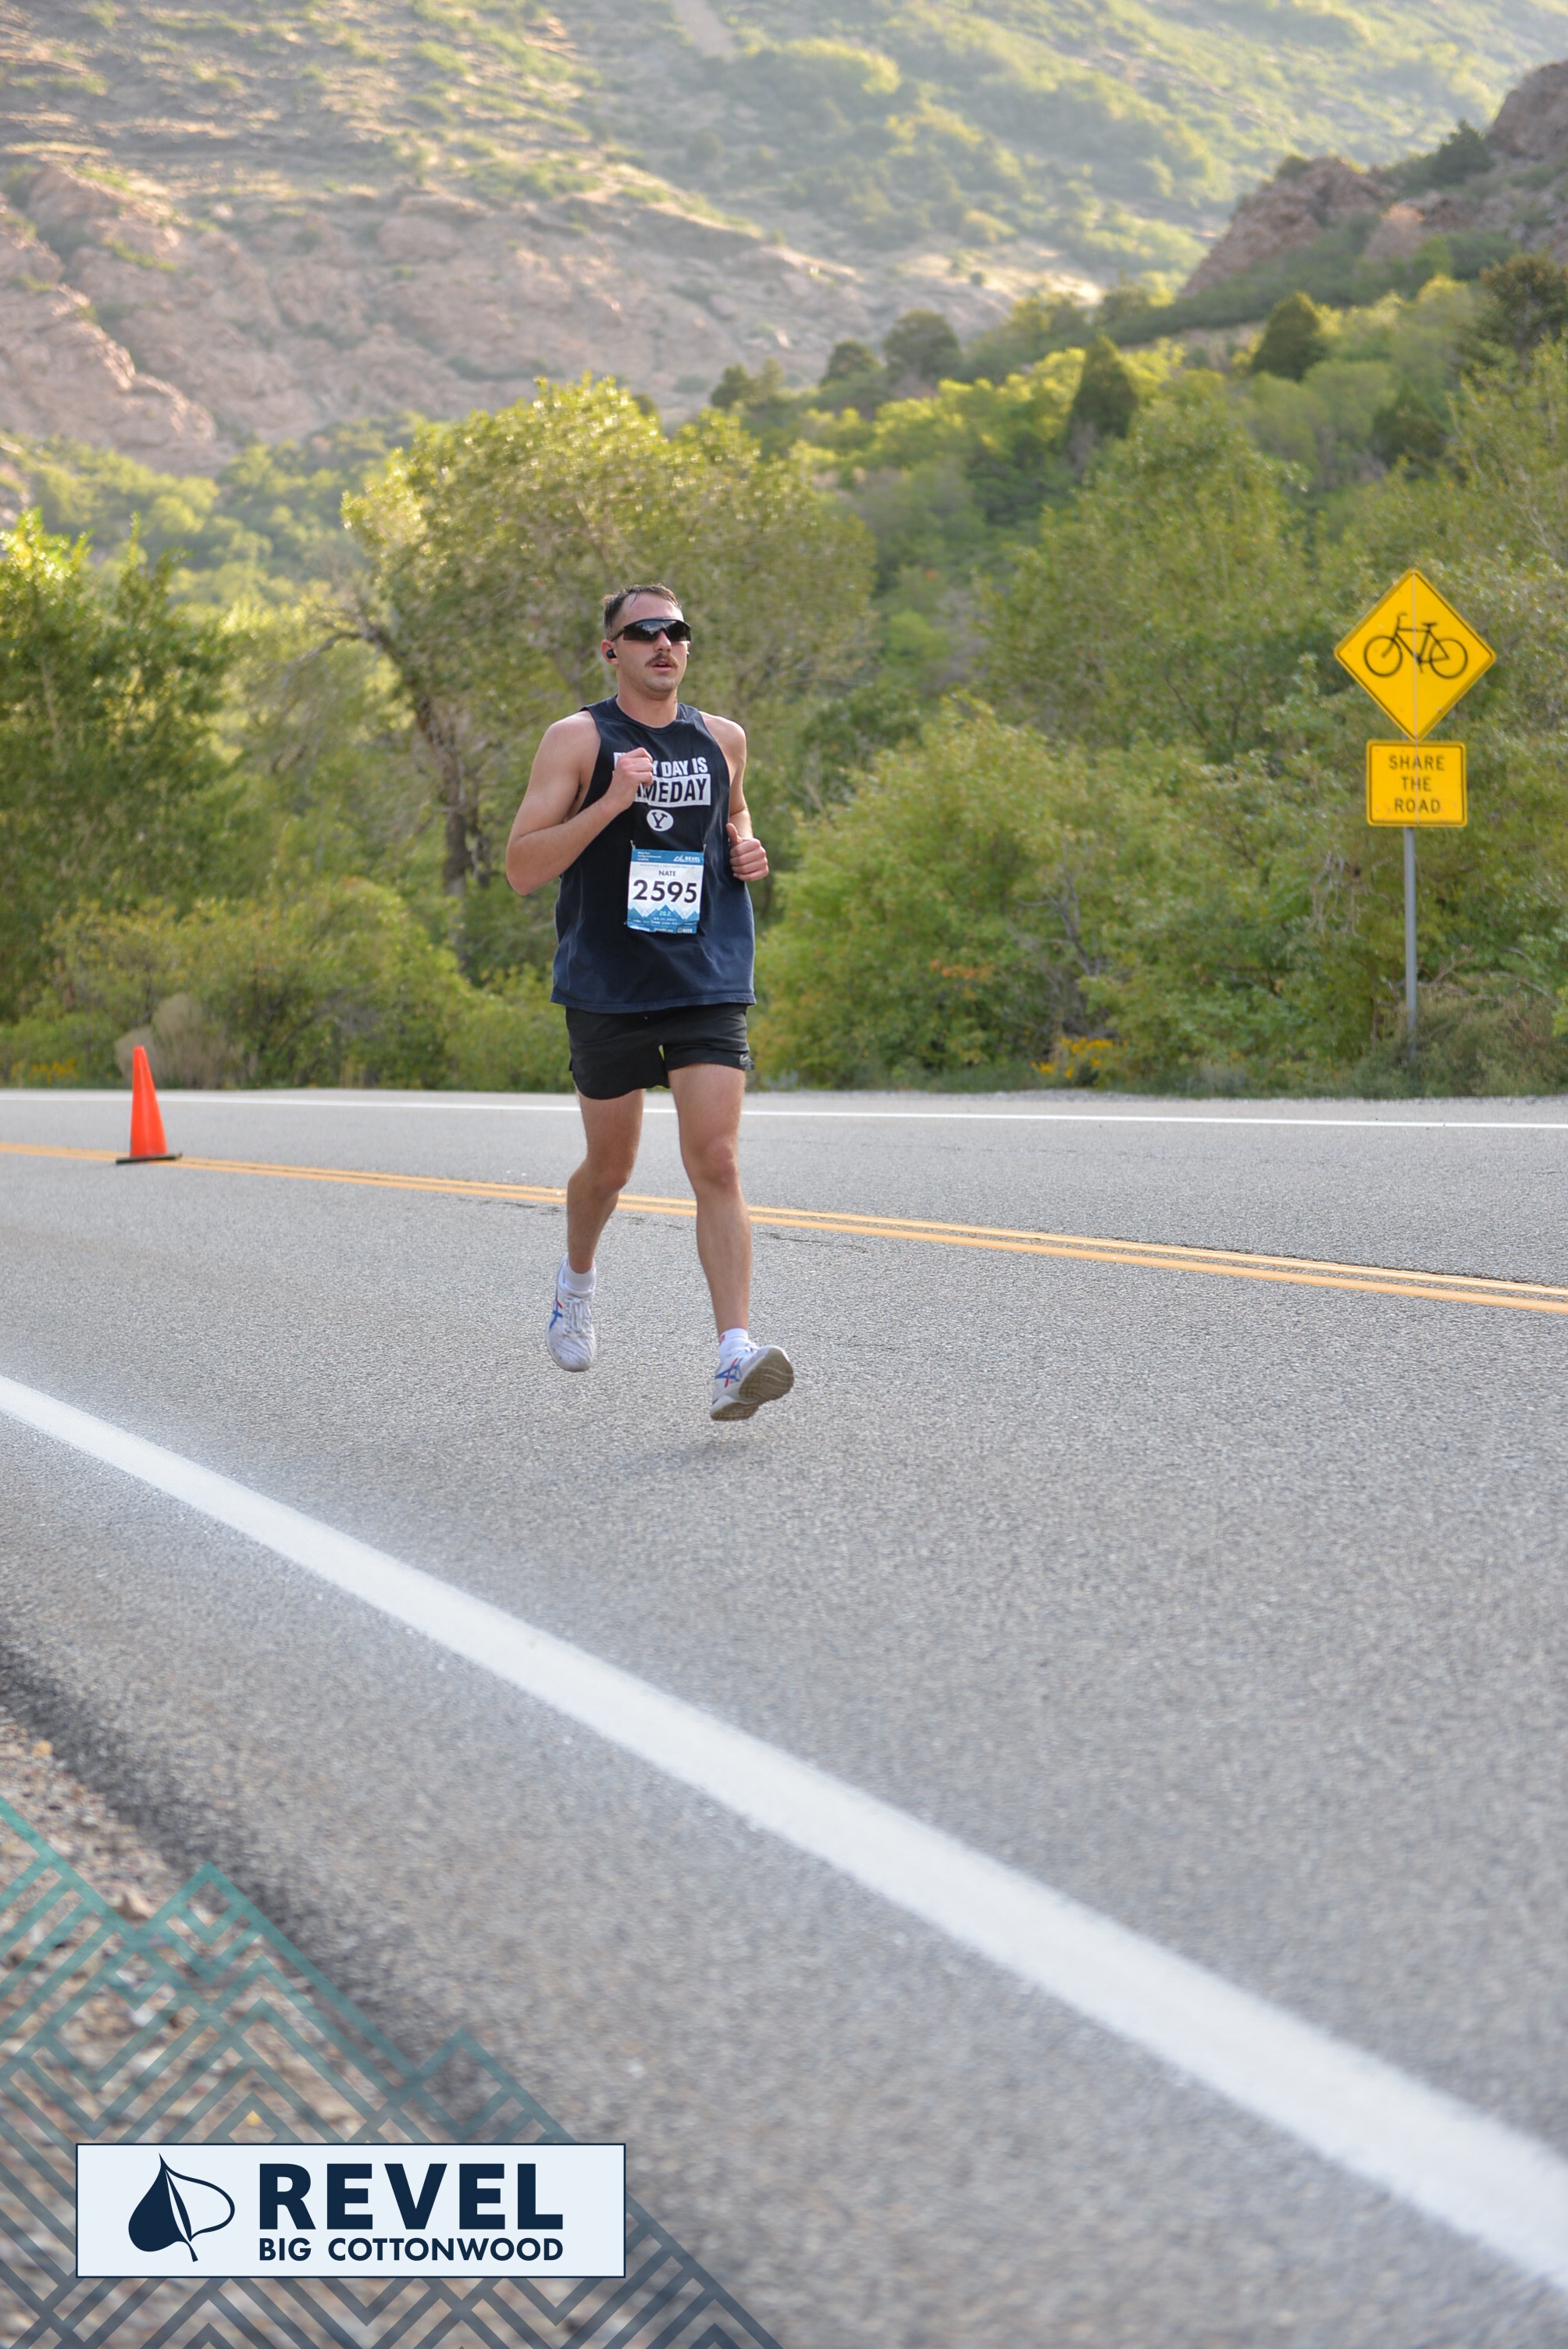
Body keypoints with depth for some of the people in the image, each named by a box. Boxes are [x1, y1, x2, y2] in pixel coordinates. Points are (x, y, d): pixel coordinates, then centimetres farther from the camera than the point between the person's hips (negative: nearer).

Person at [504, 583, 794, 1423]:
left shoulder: (722, 739, 9)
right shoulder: (578, 739, -3)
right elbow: (522, 867, -10)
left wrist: (747, 849, 9)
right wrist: (611, 802, -20)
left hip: (708, 984, 2)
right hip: (607, 989, -1)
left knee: (717, 1165, -13)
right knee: (610, 1167, 12)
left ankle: (735, 1356, -21)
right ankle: (577, 1278, 45)